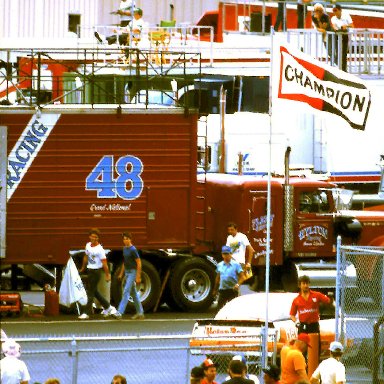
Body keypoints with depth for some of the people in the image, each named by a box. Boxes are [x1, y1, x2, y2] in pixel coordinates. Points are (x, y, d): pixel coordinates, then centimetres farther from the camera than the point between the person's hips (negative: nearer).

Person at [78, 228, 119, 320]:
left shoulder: (100, 249, -16)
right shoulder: (88, 245, 6)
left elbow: (104, 263, -15)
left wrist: (107, 275, -15)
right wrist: (83, 268, 32)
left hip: (96, 271, -8)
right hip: (90, 270, 8)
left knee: (90, 292, -5)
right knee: (94, 291, 14)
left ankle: (87, 313, -1)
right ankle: (108, 307, 28)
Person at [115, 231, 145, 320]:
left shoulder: (133, 249, -15)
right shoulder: (125, 249, 10)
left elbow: (139, 263, -15)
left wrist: (138, 277, -18)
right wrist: (121, 273, 20)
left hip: (133, 272, -9)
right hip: (127, 272, 9)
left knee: (126, 292, -13)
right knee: (133, 293, 11)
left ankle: (120, 312, -18)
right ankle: (140, 313, 17)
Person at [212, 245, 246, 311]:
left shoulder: (236, 264, -3)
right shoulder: (219, 265, 9)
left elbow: (242, 277, -5)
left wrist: (238, 284, -22)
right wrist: (215, 289, 21)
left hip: (232, 290, -4)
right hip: (222, 290, 4)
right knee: (220, 307, 2)